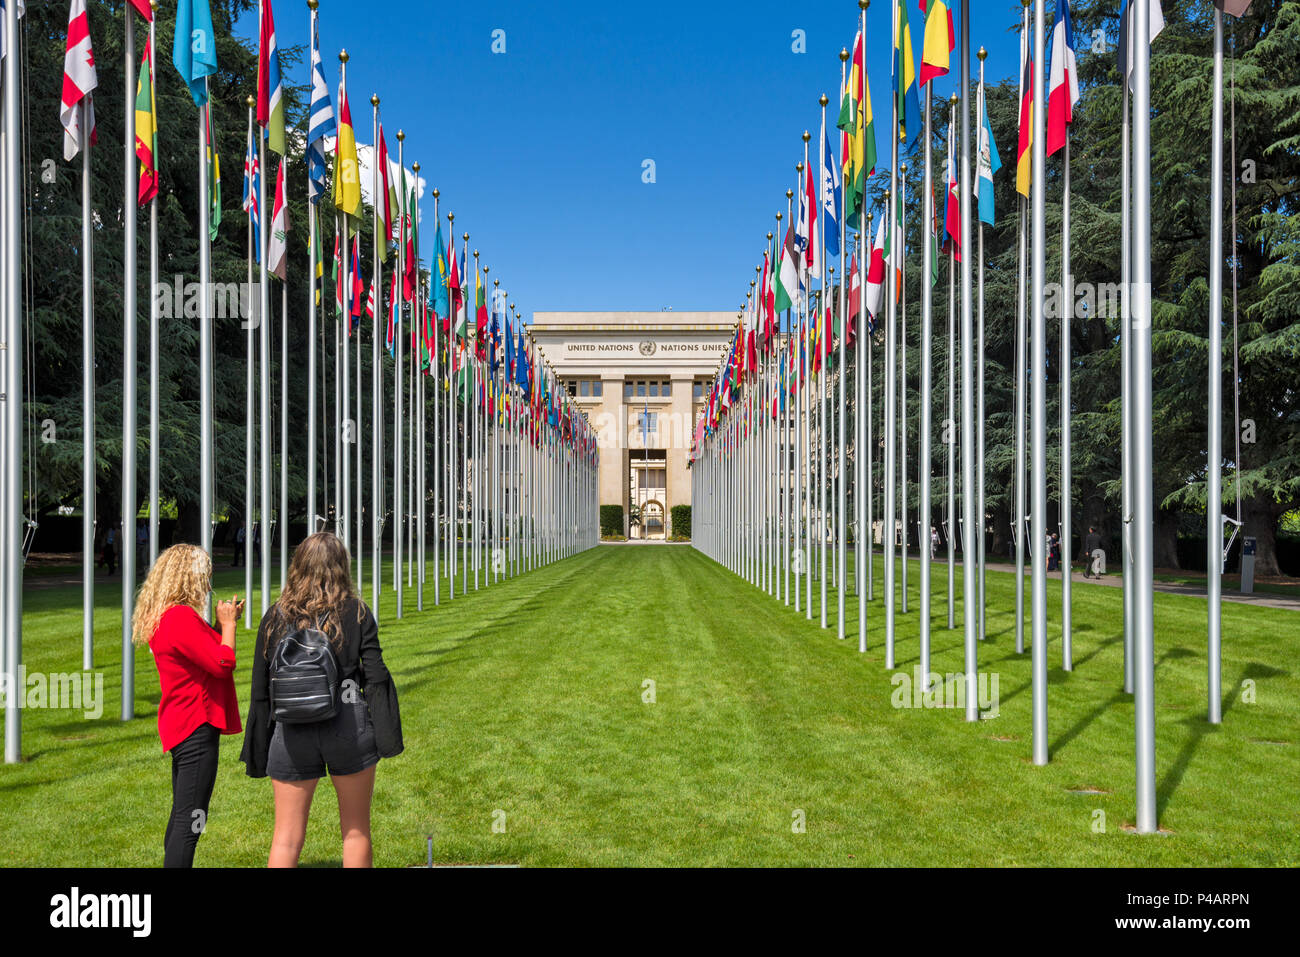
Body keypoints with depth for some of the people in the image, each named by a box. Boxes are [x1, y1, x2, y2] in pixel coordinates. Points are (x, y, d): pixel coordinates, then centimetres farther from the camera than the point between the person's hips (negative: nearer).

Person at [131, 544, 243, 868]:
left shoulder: (165, 616, 13)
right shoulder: (181, 617, -20)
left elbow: (205, 654, 19)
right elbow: (223, 663, -22)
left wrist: (224, 623, 11)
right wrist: (228, 623, -9)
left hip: (183, 726, 11)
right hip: (196, 727, -11)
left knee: (182, 814, 20)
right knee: (190, 819, -7)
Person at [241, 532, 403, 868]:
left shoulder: (275, 617, 4)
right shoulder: (356, 612, 0)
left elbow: (261, 691, 5)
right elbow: (376, 678, -4)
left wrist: (258, 754, 11)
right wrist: (387, 737, 1)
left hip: (291, 732, 1)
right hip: (348, 724, -1)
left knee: (286, 837, 9)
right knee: (356, 830, 12)